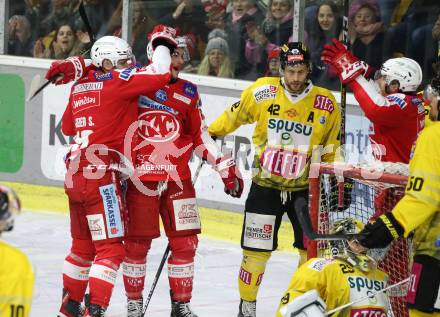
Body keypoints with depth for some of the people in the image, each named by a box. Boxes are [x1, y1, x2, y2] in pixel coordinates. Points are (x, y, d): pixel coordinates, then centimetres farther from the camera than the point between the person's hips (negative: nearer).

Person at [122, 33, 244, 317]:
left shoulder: (188, 93, 10)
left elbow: (200, 137, 15)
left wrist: (225, 167, 11)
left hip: (178, 178, 4)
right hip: (140, 177, -4)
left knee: (185, 242, 3)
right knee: (137, 243, 1)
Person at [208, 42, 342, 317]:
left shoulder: (326, 104, -7)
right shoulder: (262, 92, -10)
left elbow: (333, 148, 5)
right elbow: (234, 116, 7)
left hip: (305, 188, 1)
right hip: (265, 184, -1)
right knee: (257, 250, 0)